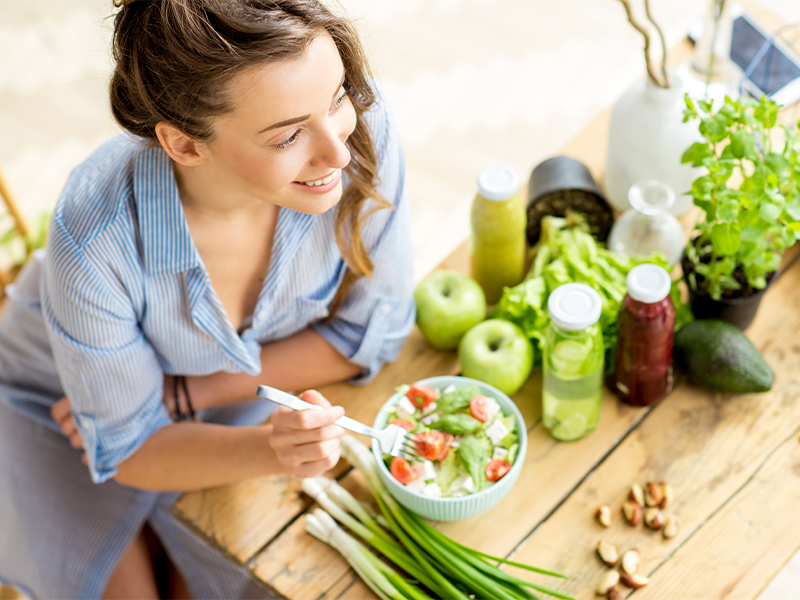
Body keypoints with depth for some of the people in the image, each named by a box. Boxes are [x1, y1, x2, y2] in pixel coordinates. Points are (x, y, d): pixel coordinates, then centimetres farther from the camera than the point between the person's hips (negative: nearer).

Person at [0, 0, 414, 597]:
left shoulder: (362, 124, -32)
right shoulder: (97, 240, -39)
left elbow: (372, 328, -16)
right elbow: (127, 449, -22)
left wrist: (183, 395, -21)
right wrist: (269, 449, -41)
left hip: (238, 390, 3)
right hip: (69, 402, -2)